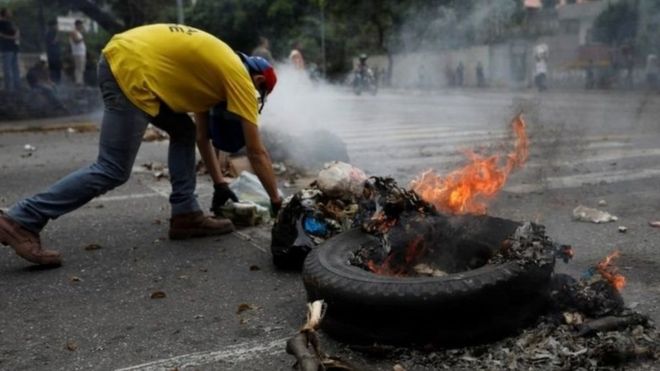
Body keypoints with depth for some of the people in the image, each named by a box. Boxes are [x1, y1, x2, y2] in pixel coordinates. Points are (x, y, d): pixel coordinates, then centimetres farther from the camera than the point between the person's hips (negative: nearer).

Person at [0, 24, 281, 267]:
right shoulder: (239, 76, 3)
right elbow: (256, 152, 3)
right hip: (132, 68, -10)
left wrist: (219, 183, 34)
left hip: (125, 58, 10)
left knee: (184, 132, 18)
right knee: (112, 172, -7)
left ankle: (186, 215, 16)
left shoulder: (217, 69, 25)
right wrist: (276, 201, 13)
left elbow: (202, 136, 31)